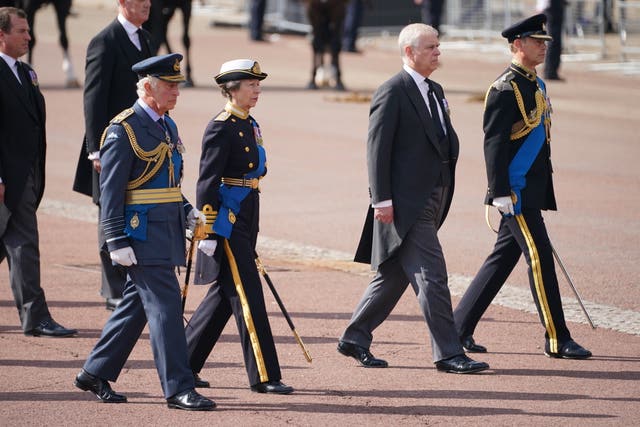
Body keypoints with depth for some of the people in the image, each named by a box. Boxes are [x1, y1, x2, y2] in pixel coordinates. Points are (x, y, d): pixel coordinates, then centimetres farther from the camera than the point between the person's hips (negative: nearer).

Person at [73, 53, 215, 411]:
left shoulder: (168, 126, 15)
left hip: (167, 231, 9)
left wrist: (187, 211, 11)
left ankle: (95, 374, 24)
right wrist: (117, 242, -18)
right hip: (142, 233, -9)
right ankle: (178, 388, -8)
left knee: (136, 305, 14)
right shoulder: (124, 129, -12)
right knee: (165, 306, -10)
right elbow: (111, 190, -14)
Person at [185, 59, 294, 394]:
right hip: (227, 221, -10)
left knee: (224, 294, 13)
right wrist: (207, 232, -19)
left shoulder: (250, 125, 15)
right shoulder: (221, 128, -13)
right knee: (247, 297, -7)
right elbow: (207, 181, -15)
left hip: (245, 220, 10)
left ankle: (183, 365, 21)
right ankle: (263, 376, -3)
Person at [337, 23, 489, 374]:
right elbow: (377, 148, -13)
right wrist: (382, 199, -17)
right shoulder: (392, 93, -10)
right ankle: (447, 353, -5)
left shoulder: (435, 91, 17)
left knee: (394, 276, 13)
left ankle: (355, 339, 23)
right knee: (431, 276, -9)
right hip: (406, 201, -9)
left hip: (432, 198, 9)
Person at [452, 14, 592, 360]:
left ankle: (459, 328, 18)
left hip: (531, 190, 10)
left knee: (502, 259, 11)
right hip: (516, 192, -10)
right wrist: (500, 193, -21)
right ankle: (557, 339, -3)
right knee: (540, 258, -7)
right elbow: (494, 143, -17)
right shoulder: (505, 89, -13)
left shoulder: (536, 85, 16)